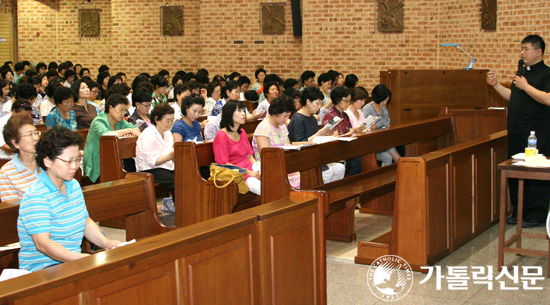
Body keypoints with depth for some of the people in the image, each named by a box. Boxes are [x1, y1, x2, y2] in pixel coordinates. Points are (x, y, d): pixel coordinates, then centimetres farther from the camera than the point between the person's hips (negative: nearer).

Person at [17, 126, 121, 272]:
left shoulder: (74, 186, 13)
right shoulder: (36, 196, -16)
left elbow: (86, 222, 22)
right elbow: (42, 243, -24)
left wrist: (105, 242, 1)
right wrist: (82, 259, -34)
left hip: (72, 260, 9)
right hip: (42, 269, -8)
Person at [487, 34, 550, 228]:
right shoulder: (521, 72, 17)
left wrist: (526, 87, -18)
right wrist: (496, 85, 15)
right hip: (516, 132, 9)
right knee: (515, 174, 12)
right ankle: (519, 213, 22)